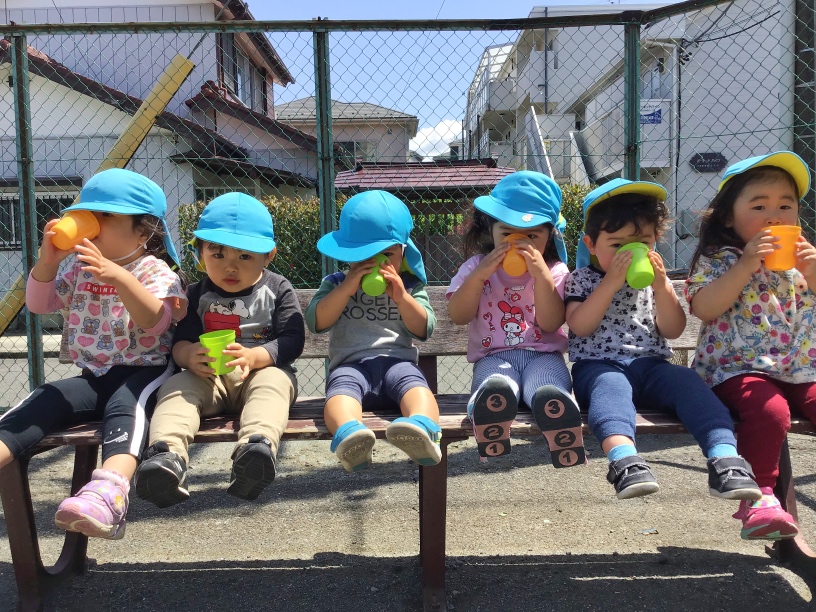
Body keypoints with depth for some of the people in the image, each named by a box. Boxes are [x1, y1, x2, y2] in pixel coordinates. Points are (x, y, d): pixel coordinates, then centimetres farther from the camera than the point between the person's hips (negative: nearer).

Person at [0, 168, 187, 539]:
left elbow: (155, 322, -22)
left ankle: (111, 487, -63)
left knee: (124, 403, -37)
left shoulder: (156, 273, -4)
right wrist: (47, 262, -6)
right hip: (93, 377, 7)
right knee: (39, 404, -17)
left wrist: (119, 277, -35)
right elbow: (38, 304, 12)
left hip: (144, 373, -6)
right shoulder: (78, 268, 15)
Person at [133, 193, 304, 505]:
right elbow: (180, 340, 2)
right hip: (207, 377, 3)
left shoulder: (278, 289, 4)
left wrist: (254, 356, -25)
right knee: (176, 386, -25)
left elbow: (292, 339, -6)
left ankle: (257, 446, -62)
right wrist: (190, 356, -24)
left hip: (262, 371, -2)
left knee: (273, 381, -35)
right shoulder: (197, 294, 11)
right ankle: (167, 453, -51)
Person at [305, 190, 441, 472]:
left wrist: (400, 297, -6)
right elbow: (316, 322, 4)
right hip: (350, 363, 0)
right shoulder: (335, 283, 20)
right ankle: (349, 435, -65)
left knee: (413, 382, -35)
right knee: (341, 386, -36)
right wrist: (347, 288, -6)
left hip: (397, 360, 1)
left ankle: (422, 429, -64)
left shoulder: (409, 287, 20)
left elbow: (424, 330, 9)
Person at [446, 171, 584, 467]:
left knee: (551, 396, -39)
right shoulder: (477, 266, 13)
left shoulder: (555, 271, 10)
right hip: (494, 357, 0)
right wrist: (480, 274, -12)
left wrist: (541, 274, -15)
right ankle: (492, 458, -40)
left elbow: (550, 324, -5)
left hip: (543, 355, 1)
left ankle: (571, 462, -38)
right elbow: (458, 316, -1)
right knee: (495, 392, -41)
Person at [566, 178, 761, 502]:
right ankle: (624, 458, -63)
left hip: (651, 365, 4)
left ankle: (725, 456, -44)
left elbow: (672, 330, 9)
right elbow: (580, 327, -9)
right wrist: (611, 282, -15)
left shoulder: (654, 278, 18)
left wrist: (661, 286, -6)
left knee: (688, 381, -28)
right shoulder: (582, 279, 8)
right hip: (599, 366, -3)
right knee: (611, 385, -38)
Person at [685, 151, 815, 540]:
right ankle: (758, 494, -20)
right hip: (740, 368, -5)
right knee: (770, 411, -33)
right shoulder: (717, 260, 1)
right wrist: (746, 266, -18)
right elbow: (704, 308, -15)